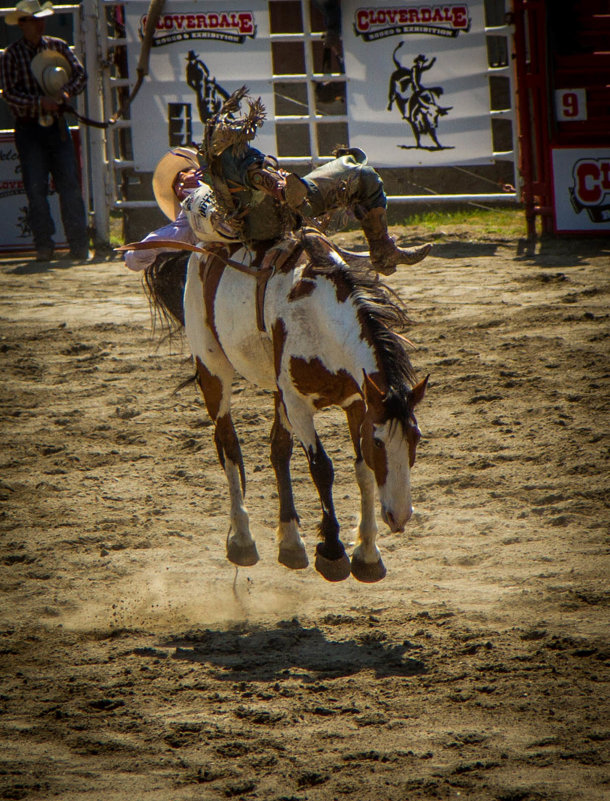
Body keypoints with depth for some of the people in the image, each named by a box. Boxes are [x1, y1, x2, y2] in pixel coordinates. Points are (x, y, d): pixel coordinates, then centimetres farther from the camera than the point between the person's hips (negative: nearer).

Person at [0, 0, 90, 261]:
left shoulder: (57, 47, 7)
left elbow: (80, 74, 7)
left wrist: (65, 92, -13)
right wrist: (40, 102, -20)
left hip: (56, 125, 3)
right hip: (29, 129, -3)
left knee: (70, 185, -3)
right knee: (36, 189, -3)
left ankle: (79, 246, -2)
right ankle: (44, 246, 3)